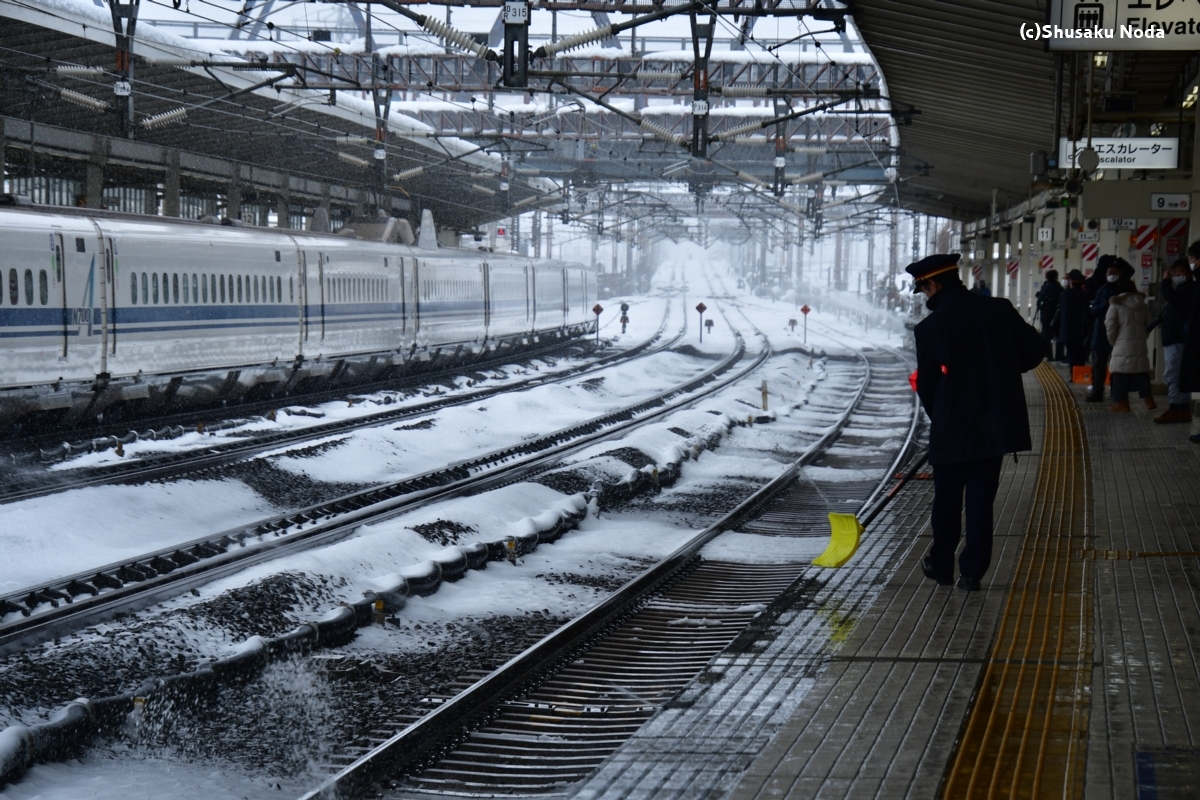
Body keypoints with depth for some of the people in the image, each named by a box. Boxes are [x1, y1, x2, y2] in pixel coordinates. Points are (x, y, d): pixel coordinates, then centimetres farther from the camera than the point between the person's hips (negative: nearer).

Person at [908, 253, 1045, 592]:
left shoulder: (929, 327, -12)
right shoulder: (1000, 310, -2)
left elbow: (926, 384, -7)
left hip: (951, 430, -3)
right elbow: (1035, 350, 3)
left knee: (947, 500, 13)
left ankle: (941, 564, 26)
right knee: (981, 500, 10)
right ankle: (972, 571, 11)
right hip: (996, 424, 3)